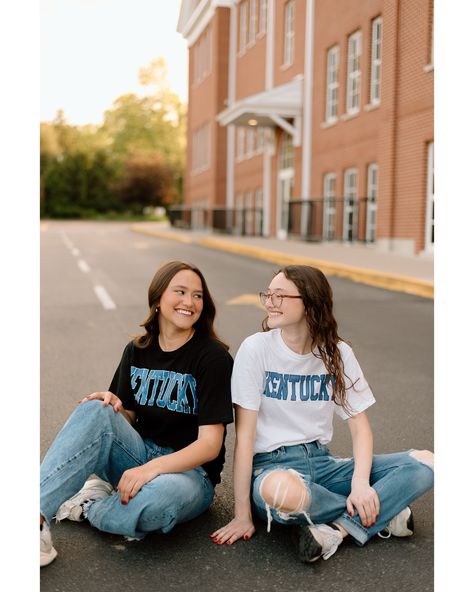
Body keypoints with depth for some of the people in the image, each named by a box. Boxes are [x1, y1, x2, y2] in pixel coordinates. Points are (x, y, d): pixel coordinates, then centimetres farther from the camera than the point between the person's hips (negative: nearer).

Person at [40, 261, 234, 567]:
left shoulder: (213, 356, -11)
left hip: (190, 470, -4)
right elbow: (127, 419, 11)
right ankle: (38, 516, -31)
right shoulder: (137, 350, 5)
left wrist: (152, 468, -30)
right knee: (96, 411, -24)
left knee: (164, 494, -39)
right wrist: (113, 406, -13)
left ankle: (88, 507, -10)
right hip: (140, 457, 4)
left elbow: (210, 444, -16)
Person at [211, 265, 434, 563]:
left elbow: (360, 426, 0)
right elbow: (244, 433, -13)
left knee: (425, 463, -14)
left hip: (321, 462, 4)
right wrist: (243, 515, -15)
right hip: (271, 464, -3)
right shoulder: (256, 348, -10)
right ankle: (378, 515, -13)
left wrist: (360, 483, -20)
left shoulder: (337, 353, 0)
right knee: (282, 492, -41)